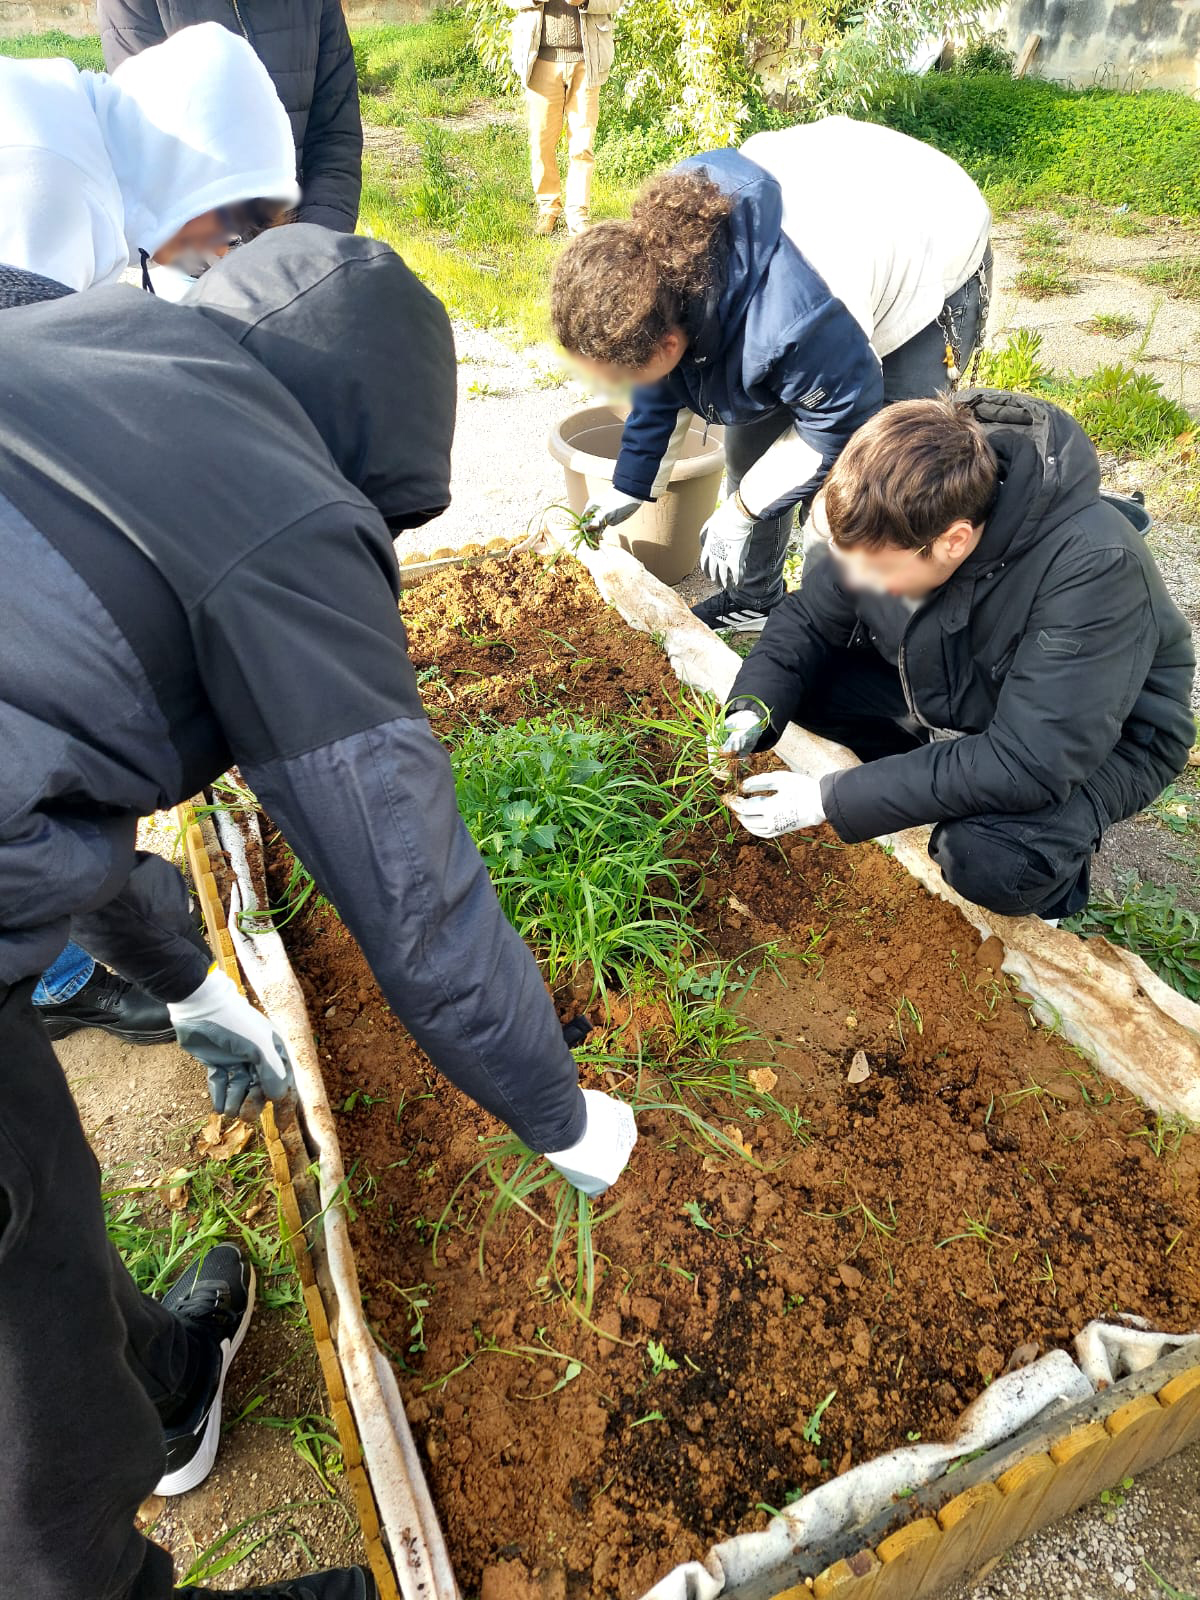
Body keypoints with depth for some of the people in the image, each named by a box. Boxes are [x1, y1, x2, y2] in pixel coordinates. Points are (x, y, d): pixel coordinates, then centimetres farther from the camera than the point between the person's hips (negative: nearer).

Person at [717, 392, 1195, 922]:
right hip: (947, 690, 6)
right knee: (793, 680, -13)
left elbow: (1027, 763, -38)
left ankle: (1054, 856, 2)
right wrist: (752, 713, -27)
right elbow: (808, 620, -6)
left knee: (987, 858, -35)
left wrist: (827, 800, -38)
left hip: (1092, 734, -5)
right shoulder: (891, 522, -22)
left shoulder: (1095, 568, -37)